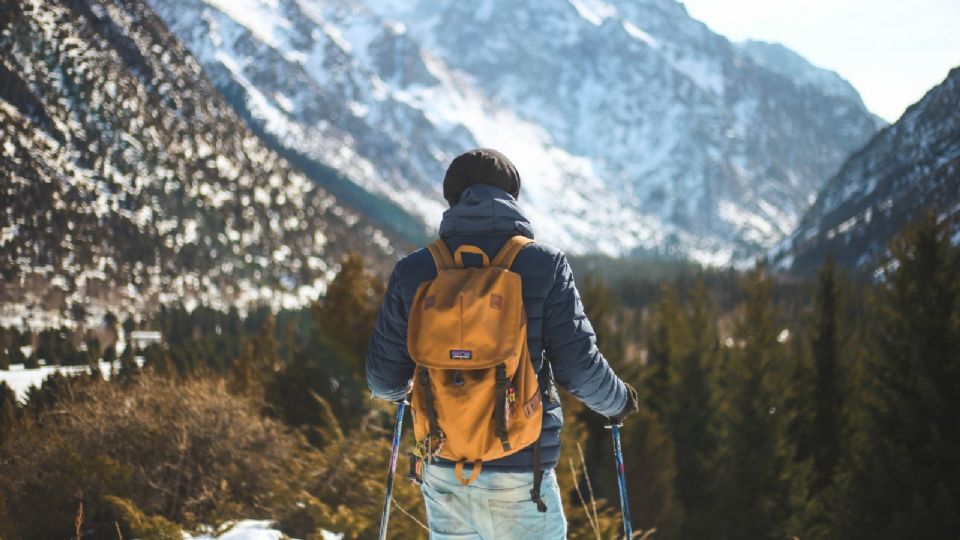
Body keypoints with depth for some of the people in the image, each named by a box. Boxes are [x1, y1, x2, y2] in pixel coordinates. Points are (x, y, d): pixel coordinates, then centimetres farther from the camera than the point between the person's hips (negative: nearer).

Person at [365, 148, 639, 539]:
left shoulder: (414, 271, 0)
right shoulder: (544, 265, -7)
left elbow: (385, 376, 4)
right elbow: (578, 366, -9)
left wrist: (395, 391, 28)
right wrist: (618, 401, 12)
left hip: (442, 468, 4)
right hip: (518, 470, -3)